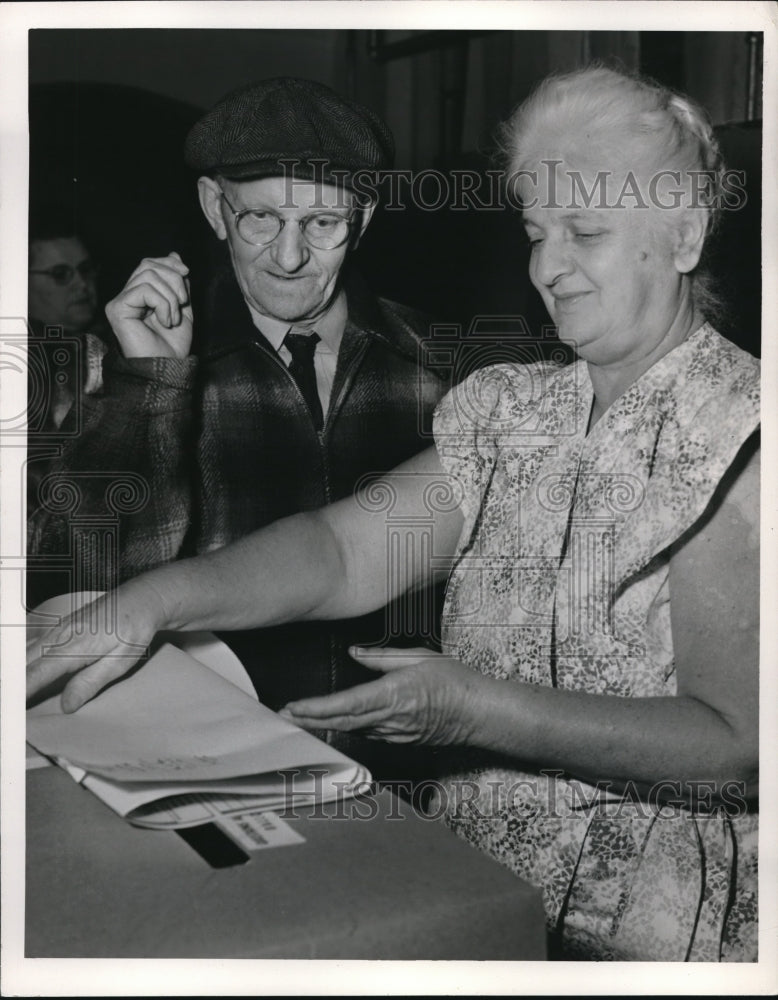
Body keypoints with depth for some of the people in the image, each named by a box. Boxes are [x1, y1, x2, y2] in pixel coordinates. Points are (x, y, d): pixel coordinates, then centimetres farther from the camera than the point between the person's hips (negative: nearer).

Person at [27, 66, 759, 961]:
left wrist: (480, 711, -26)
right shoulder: (506, 408, 8)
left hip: (631, 942, -5)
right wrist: (156, 598, -18)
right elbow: (347, 552, -2)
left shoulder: (737, 439, -13)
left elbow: (740, 745, -18)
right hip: (464, 886, 5)